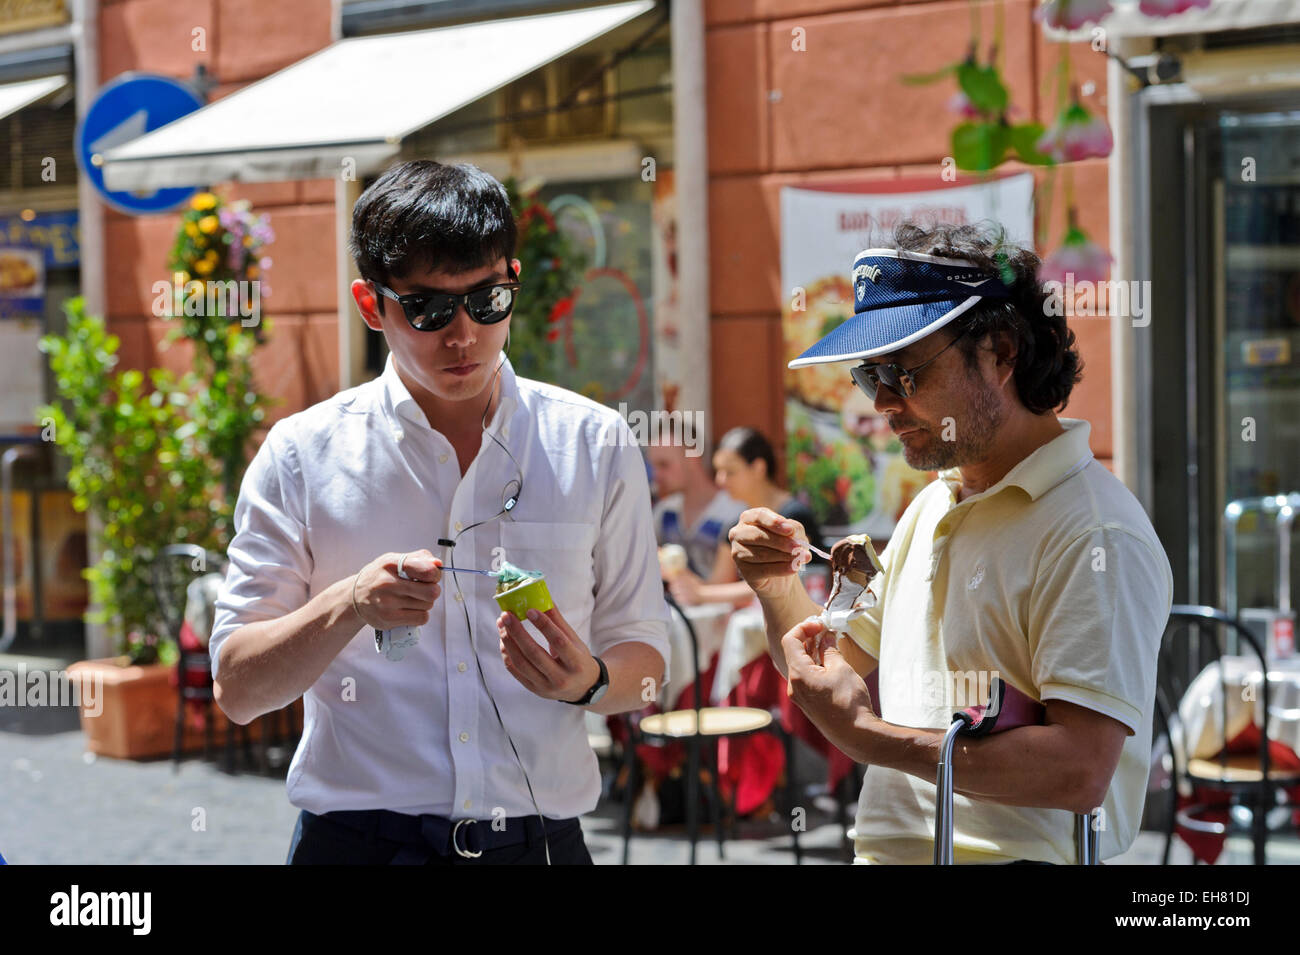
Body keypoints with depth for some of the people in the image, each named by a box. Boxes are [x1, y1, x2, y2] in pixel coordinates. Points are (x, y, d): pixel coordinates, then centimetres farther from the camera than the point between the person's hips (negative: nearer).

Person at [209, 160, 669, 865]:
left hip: (539, 838, 1)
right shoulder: (302, 455, -2)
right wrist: (348, 607, -20)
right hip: (360, 839, -1)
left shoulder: (595, 445, 3)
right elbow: (237, 689, -3)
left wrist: (587, 681, -15)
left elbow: (642, 658, 6)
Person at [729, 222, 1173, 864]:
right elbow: (842, 665, 23)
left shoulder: (1095, 533, -12)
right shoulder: (931, 508, 16)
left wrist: (866, 735, -18)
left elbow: (1080, 771, -21)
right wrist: (775, 584, 5)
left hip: (1008, 855, -8)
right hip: (884, 848, 8)